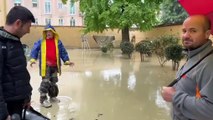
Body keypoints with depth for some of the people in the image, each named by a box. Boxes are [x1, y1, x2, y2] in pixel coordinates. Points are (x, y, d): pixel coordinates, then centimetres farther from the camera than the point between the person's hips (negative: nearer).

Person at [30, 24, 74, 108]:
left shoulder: (58, 42, 6)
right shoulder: (41, 42, 0)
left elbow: (63, 52, 7)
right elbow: (35, 50, -4)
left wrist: (67, 61, -2)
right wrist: (33, 59, -20)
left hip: (54, 65, 4)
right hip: (45, 65, -4)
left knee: (53, 82, 15)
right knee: (45, 82, -7)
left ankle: (53, 96, 31)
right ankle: (43, 99, 2)